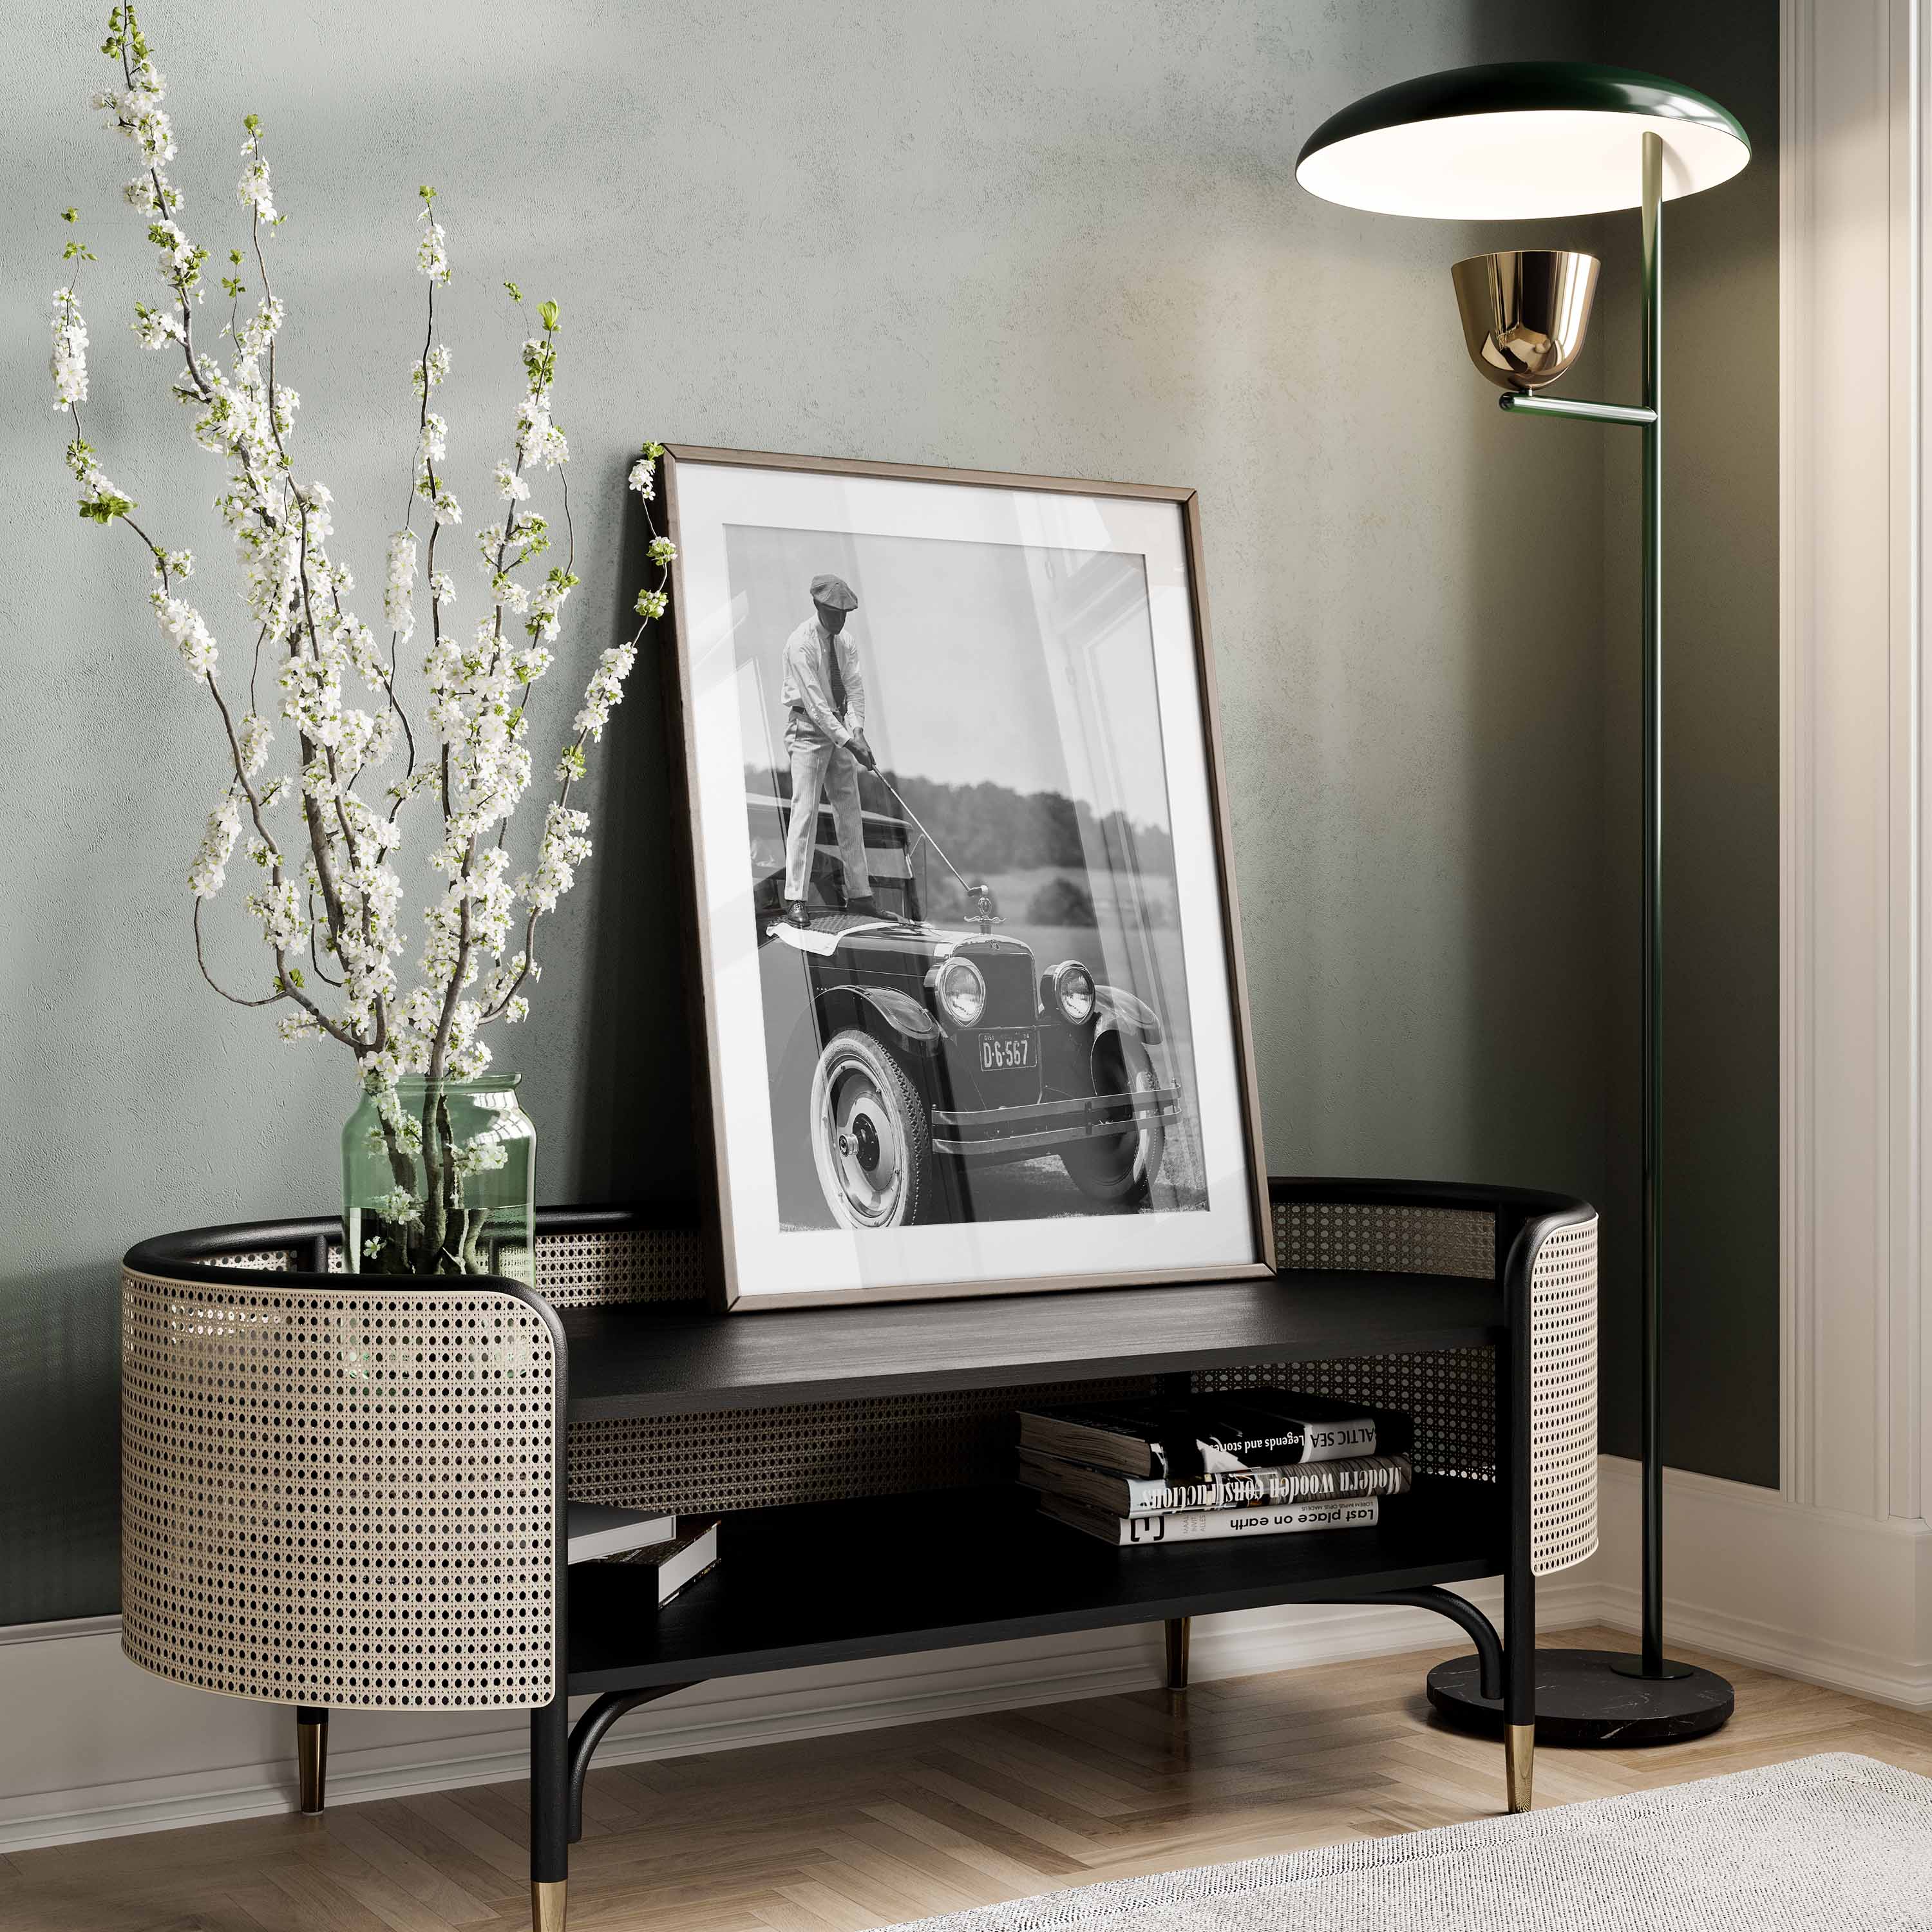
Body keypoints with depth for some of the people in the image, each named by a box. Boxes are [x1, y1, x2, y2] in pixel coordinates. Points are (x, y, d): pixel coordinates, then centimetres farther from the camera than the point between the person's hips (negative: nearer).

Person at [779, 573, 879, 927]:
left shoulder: (844, 642, 6)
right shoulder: (801, 644, -16)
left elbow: (855, 688, 1)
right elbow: (815, 702, -20)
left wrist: (857, 731, -16)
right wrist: (850, 742, -24)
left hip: (840, 731, 7)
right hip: (807, 729, -7)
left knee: (850, 811, 8)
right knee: (805, 811, -11)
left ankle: (859, 894, 14)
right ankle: (795, 900, -9)